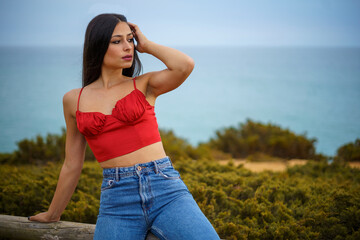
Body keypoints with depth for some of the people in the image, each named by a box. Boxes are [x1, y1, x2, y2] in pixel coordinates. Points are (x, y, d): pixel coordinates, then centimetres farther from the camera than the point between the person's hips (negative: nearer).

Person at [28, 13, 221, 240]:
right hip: (117, 201, 1)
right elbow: (72, 166, 20)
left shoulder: (144, 85, 9)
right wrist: (53, 213, 27)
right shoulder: (73, 100, 12)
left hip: (165, 189, -1)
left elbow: (185, 65, -12)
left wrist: (146, 45, 3)